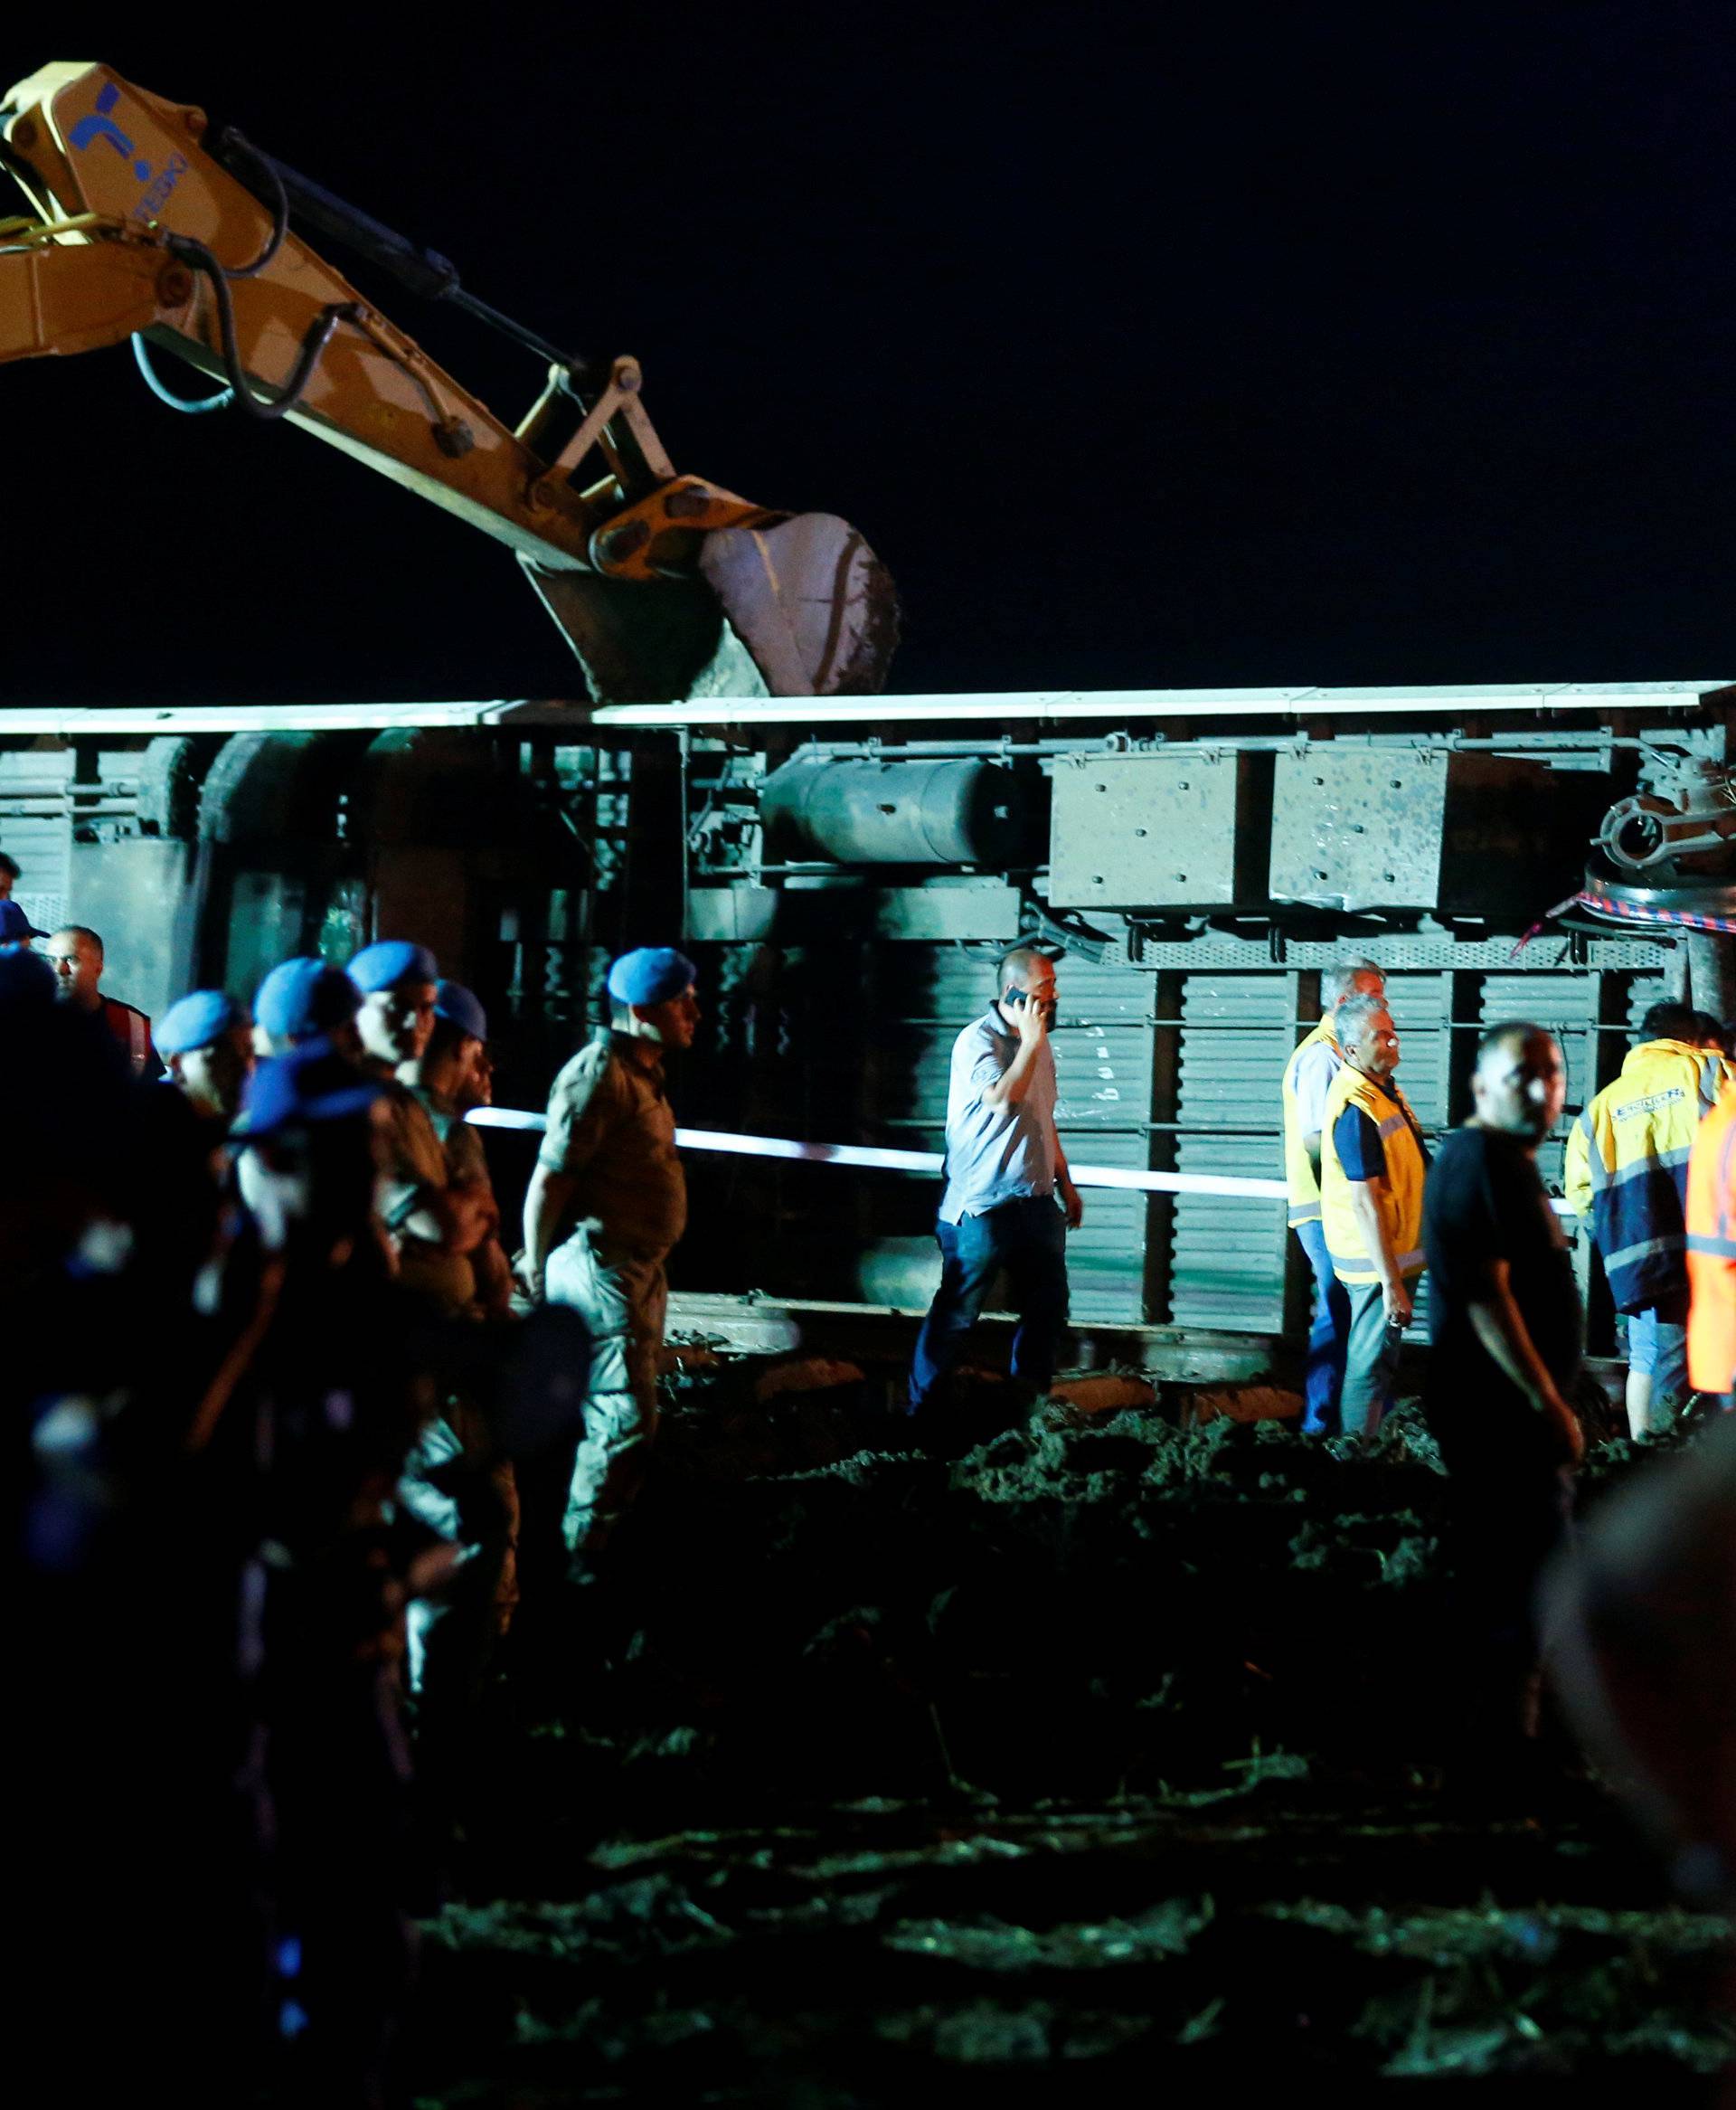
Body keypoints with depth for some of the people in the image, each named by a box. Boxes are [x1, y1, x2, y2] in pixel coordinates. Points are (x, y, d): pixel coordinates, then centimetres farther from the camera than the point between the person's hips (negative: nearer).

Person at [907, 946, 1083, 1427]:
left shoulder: (1038, 1043, 12)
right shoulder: (978, 1041, -13)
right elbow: (1002, 1102, -30)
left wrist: (1065, 1183, 22)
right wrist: (1030, 1044, -21)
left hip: (1036, 1203, 8)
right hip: (983, 1206, -8)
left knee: (1048, 1305, 13)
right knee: (957, 1313, -2)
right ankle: (922, 1413, 7)